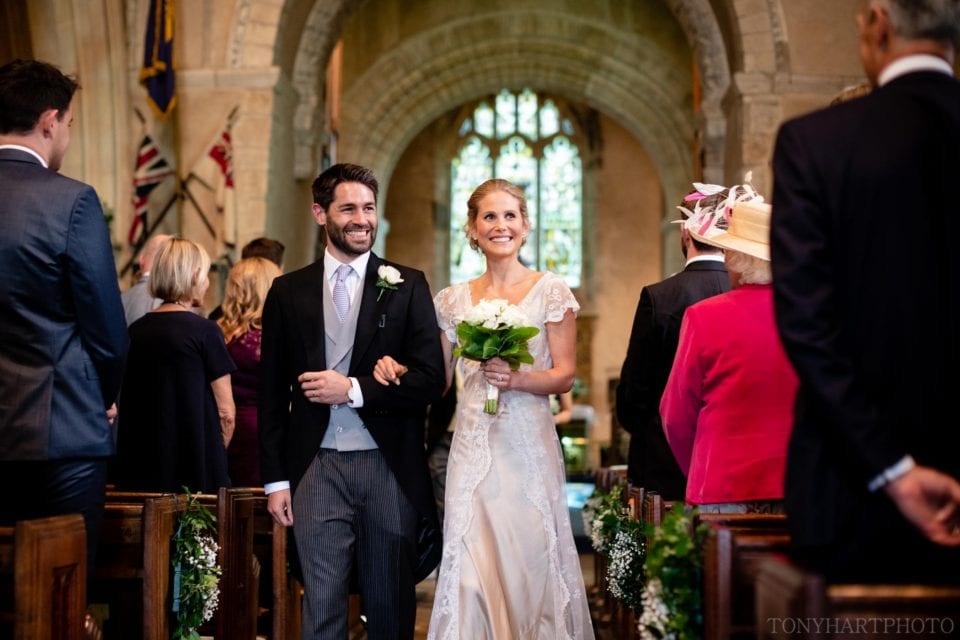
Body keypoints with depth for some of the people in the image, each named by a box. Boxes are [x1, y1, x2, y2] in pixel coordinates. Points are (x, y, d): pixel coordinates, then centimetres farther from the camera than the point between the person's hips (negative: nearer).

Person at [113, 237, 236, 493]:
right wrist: (215, 457, 8)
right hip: (195, 471, -5)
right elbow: (225, 414, -8)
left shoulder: (135, 330, 6)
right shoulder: (204, 330, -9)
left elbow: (127, 407, 13)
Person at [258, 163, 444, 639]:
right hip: (317, 470, 1)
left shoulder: (407, 286, 4)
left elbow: (430, 379, -3)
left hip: (390, 469, 0)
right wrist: (275, 479, 4)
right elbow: (272, 393, 8)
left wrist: (354, 389, -13)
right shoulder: (288, 292, 7)